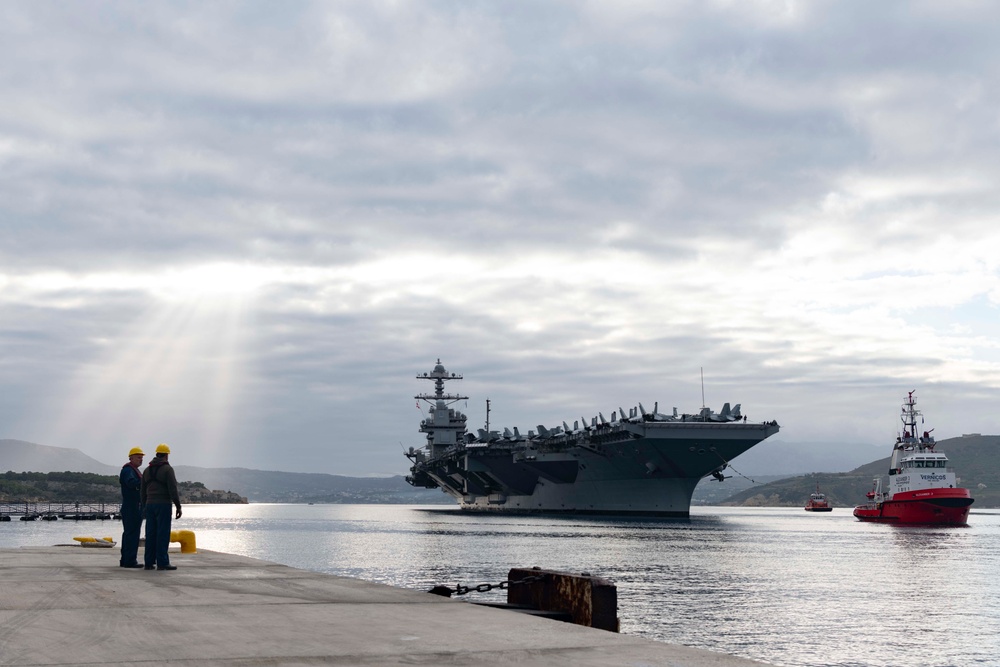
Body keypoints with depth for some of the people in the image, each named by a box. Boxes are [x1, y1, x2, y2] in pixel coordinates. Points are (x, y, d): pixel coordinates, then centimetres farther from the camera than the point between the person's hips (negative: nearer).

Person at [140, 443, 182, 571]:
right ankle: (162, 562, -8)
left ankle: (149, 562, 8)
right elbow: (173, 490, -14)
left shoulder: (147, 470, 12)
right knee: (163, 534, -6)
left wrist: (145, 506, 22)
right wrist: (178, 506, -11)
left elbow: (143, 491, 14)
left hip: (150, 504, 6)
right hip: (163, 504, -6)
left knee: (151, 533, 8)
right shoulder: (167, 469, -7)